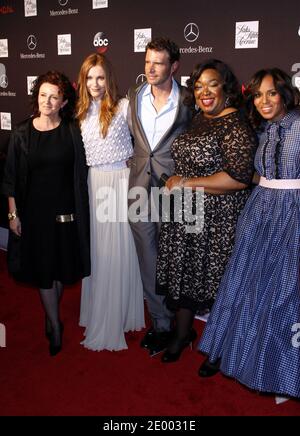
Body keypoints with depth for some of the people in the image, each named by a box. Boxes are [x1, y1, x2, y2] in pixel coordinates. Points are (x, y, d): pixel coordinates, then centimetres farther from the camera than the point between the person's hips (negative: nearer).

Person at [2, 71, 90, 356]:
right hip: (34, 209, 0)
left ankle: (51, 317, 35)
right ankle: (55, 327, 22)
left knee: (62, 267, 12)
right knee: (43, 268, 6)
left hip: (65, 209, 1)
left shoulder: (72, 132, -2)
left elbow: (80, 174, 1)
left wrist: (81, 211, -1)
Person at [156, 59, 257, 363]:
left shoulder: (235, 126, -15)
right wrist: (175, 183, 9)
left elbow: (238, 178, -25)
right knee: (182, 272, 15)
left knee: (214, 279, 7)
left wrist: (187, 183, -18)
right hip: (184, 214, 7)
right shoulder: (198, 119, 11)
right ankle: (182, 332, 36)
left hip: (217, 220, -7)